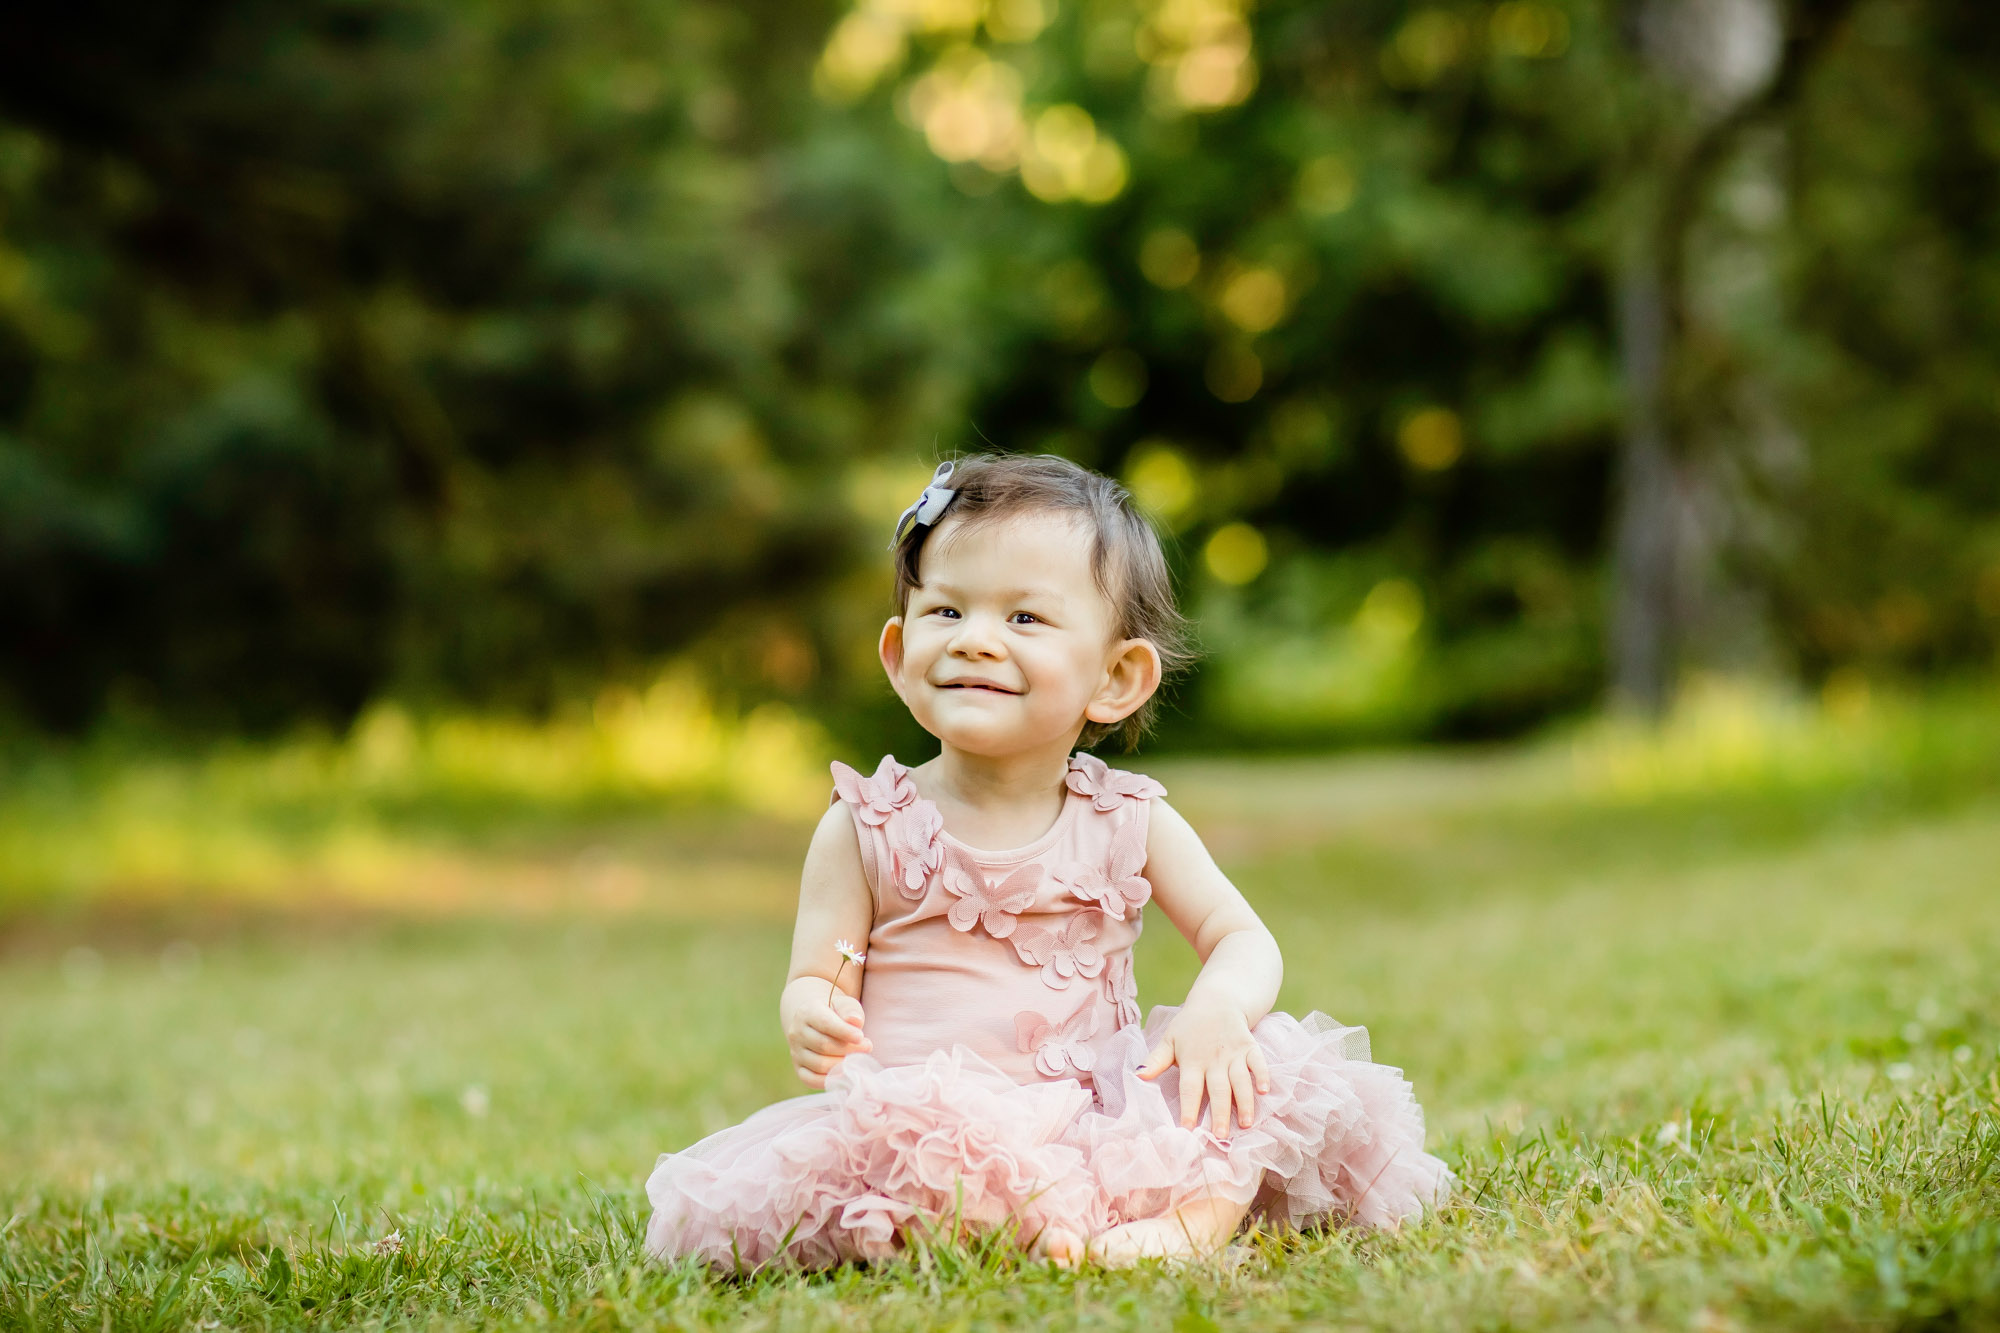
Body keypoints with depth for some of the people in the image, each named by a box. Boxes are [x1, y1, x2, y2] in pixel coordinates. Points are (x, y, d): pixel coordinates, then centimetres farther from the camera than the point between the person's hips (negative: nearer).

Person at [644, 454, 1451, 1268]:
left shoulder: (1128, 820, 7)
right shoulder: (866, 827, 3)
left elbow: (1242, 940, 6)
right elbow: (815, 980, 2)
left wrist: (1219, 1006, -18)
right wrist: (813, 1018, -24)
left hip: (1098, 1113, 2)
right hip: (923, 1130, -2)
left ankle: (1193, 1217, -41)